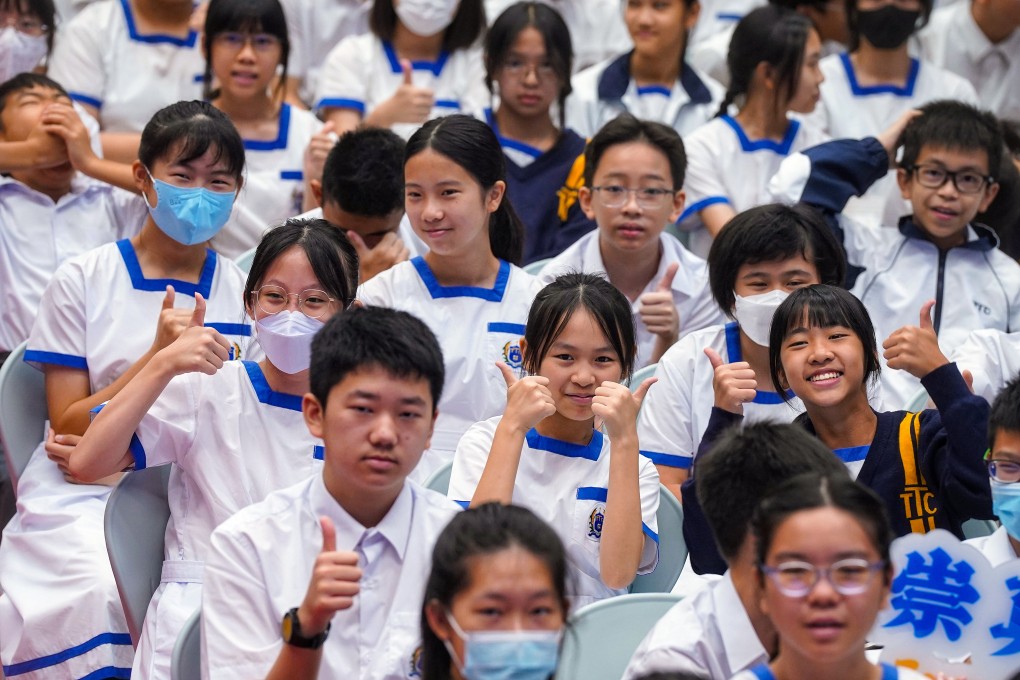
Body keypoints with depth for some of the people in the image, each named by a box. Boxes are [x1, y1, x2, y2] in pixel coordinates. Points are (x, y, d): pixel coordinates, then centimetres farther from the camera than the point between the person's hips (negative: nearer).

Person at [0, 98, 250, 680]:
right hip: (82, 497, -2)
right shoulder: (84, 282, 3)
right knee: (103, 591, -32)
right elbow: (68, 429, 0)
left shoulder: (245, 293, 9)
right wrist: (157, 358, -15)